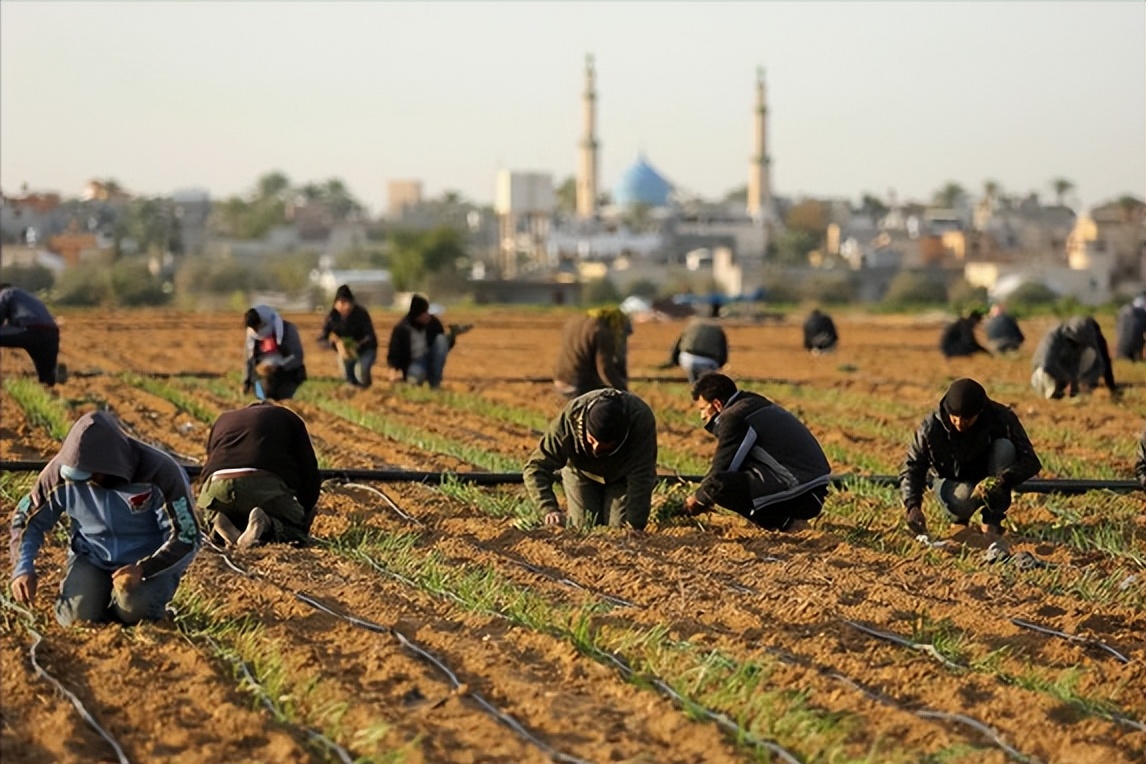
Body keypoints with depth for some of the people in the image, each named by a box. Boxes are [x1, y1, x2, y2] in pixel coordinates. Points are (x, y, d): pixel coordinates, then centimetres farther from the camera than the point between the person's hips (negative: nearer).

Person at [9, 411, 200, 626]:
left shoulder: (159, 473, -24)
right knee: (78, 615, -24)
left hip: (149, 562, -3)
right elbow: (27, 519, 0)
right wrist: (23, 568, -18)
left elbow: (187, 538, -20)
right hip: (92, 559, 3)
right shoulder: (61, 472, -15)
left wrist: (142, 569, -35)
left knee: (134, 610, -33)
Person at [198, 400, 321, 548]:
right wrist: (305, 514, 34)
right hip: (266, 486, -3)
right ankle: (266, 524, -18)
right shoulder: (288, 418, 28)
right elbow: (310, 471, 22)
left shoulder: (223, 419, 37)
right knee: (297, 529, 17)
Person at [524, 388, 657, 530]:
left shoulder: (641, 420, -42)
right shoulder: (570, 417, -38)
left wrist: (634, 526, -47)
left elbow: (640, 480, -40)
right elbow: (536, 467, -35)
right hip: (582, 471, 1)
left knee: (618, 527, -14)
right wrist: (549, 509, -51)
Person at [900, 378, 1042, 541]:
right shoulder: (931, 426, -22)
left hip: (989, 480, 0)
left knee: (1004, 447, -29)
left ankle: (992, 520, -21)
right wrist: (912, 507, -34)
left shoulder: (1001, 418, -24)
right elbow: (911, 469, -17)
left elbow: (1031, 462, -25)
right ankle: (958, 516, 4)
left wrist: (1001, 480, -44)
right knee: (960, 502, -37)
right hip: (953, 482, 0)